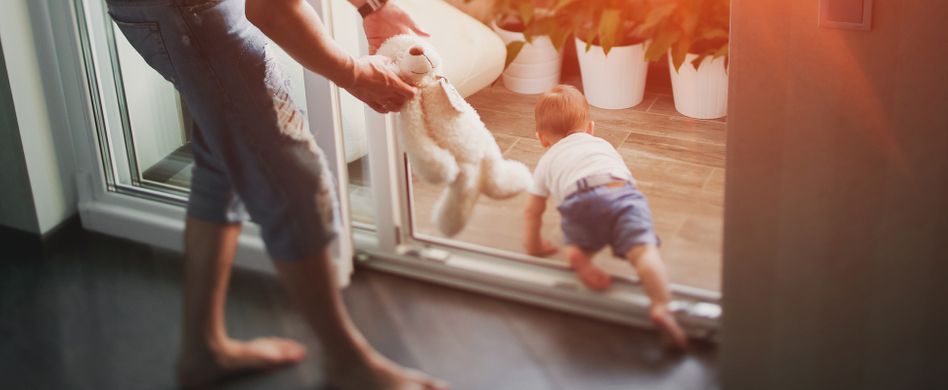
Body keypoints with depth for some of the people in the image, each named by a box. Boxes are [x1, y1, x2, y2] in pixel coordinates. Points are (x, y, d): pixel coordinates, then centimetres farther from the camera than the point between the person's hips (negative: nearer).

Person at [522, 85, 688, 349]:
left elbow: (533, 210, 42)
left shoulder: (547, 162, 38)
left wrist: (533, 245, 56)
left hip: (581, 200, -1)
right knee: (642, 248, -15)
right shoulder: (603, 145, 45)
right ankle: (661, 307, -39)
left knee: (579, 244, 21)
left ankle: (578, 255, -14)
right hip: (623, 190, 1)